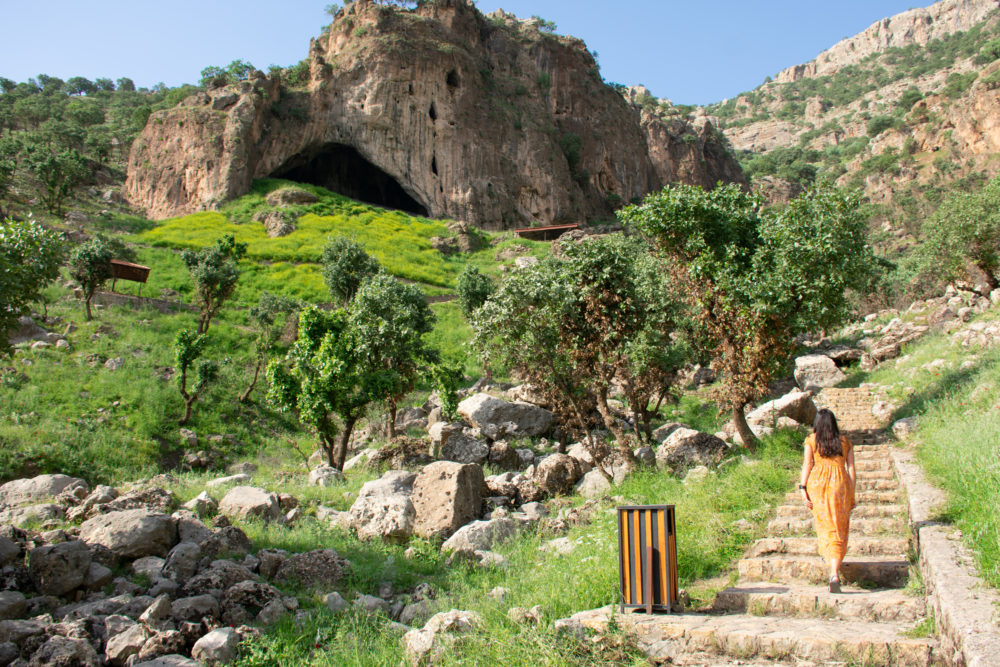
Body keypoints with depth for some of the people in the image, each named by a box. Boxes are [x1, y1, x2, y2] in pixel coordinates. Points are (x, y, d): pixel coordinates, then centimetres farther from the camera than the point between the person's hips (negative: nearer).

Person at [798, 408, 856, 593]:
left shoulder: (811, 440, 4)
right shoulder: (845, 442, 10)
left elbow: (807, 464, -4)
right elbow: (851, 468, 8)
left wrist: (803, 488, -4)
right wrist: (852, 494, 11)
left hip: (817, 483, -1)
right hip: (840, 483, 1)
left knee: (824, 524, 19)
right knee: (840, 527, 2)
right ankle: (835, 573, -8)